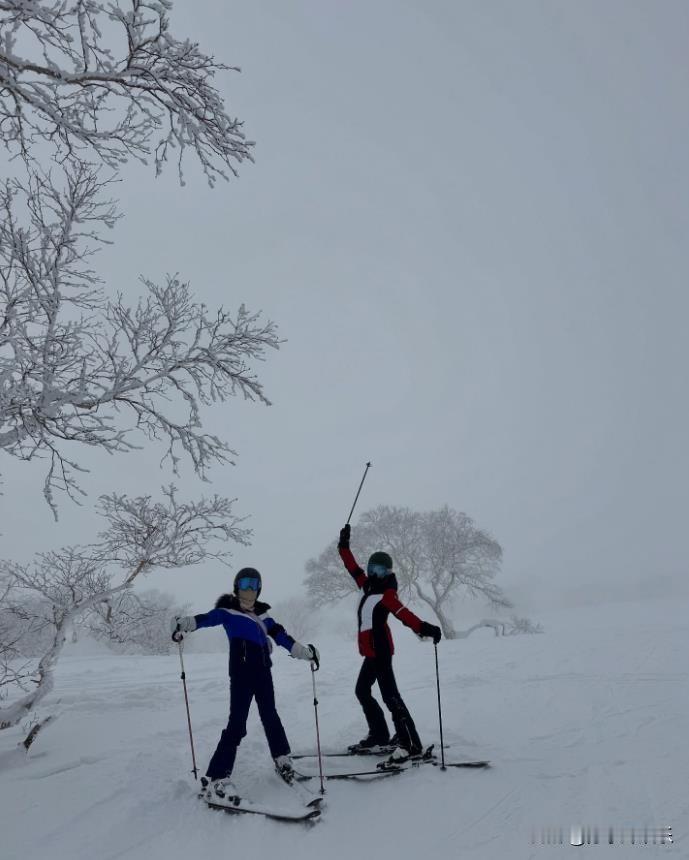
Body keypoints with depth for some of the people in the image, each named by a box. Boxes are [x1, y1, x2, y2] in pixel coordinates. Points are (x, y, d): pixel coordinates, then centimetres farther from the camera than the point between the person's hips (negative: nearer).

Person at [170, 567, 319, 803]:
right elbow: (206, 618, -16)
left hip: (262, 671, 6)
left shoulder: (261, 614, 17)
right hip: (241, 672, -6)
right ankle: (215, 780, -8)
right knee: (237, 724, -11)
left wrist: (304, 651, 10)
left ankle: (282, 760, 36)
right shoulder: (227, 611, 1)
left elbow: (280, 635, 16)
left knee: (270, 715, 18)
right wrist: (184, 623, -36)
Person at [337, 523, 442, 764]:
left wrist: (423, 628, -42)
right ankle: (379, 735, 27)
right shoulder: (369, 586, 10)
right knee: (362, 691, 18)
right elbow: (353, 568, 21)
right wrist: (344, 546, 27)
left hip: (380, 650, -9)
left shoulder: (387, 593, -12)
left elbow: (403, 613, -26)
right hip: (372, 651, 9)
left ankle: (410, 744, -10)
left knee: (389, 694, -12)